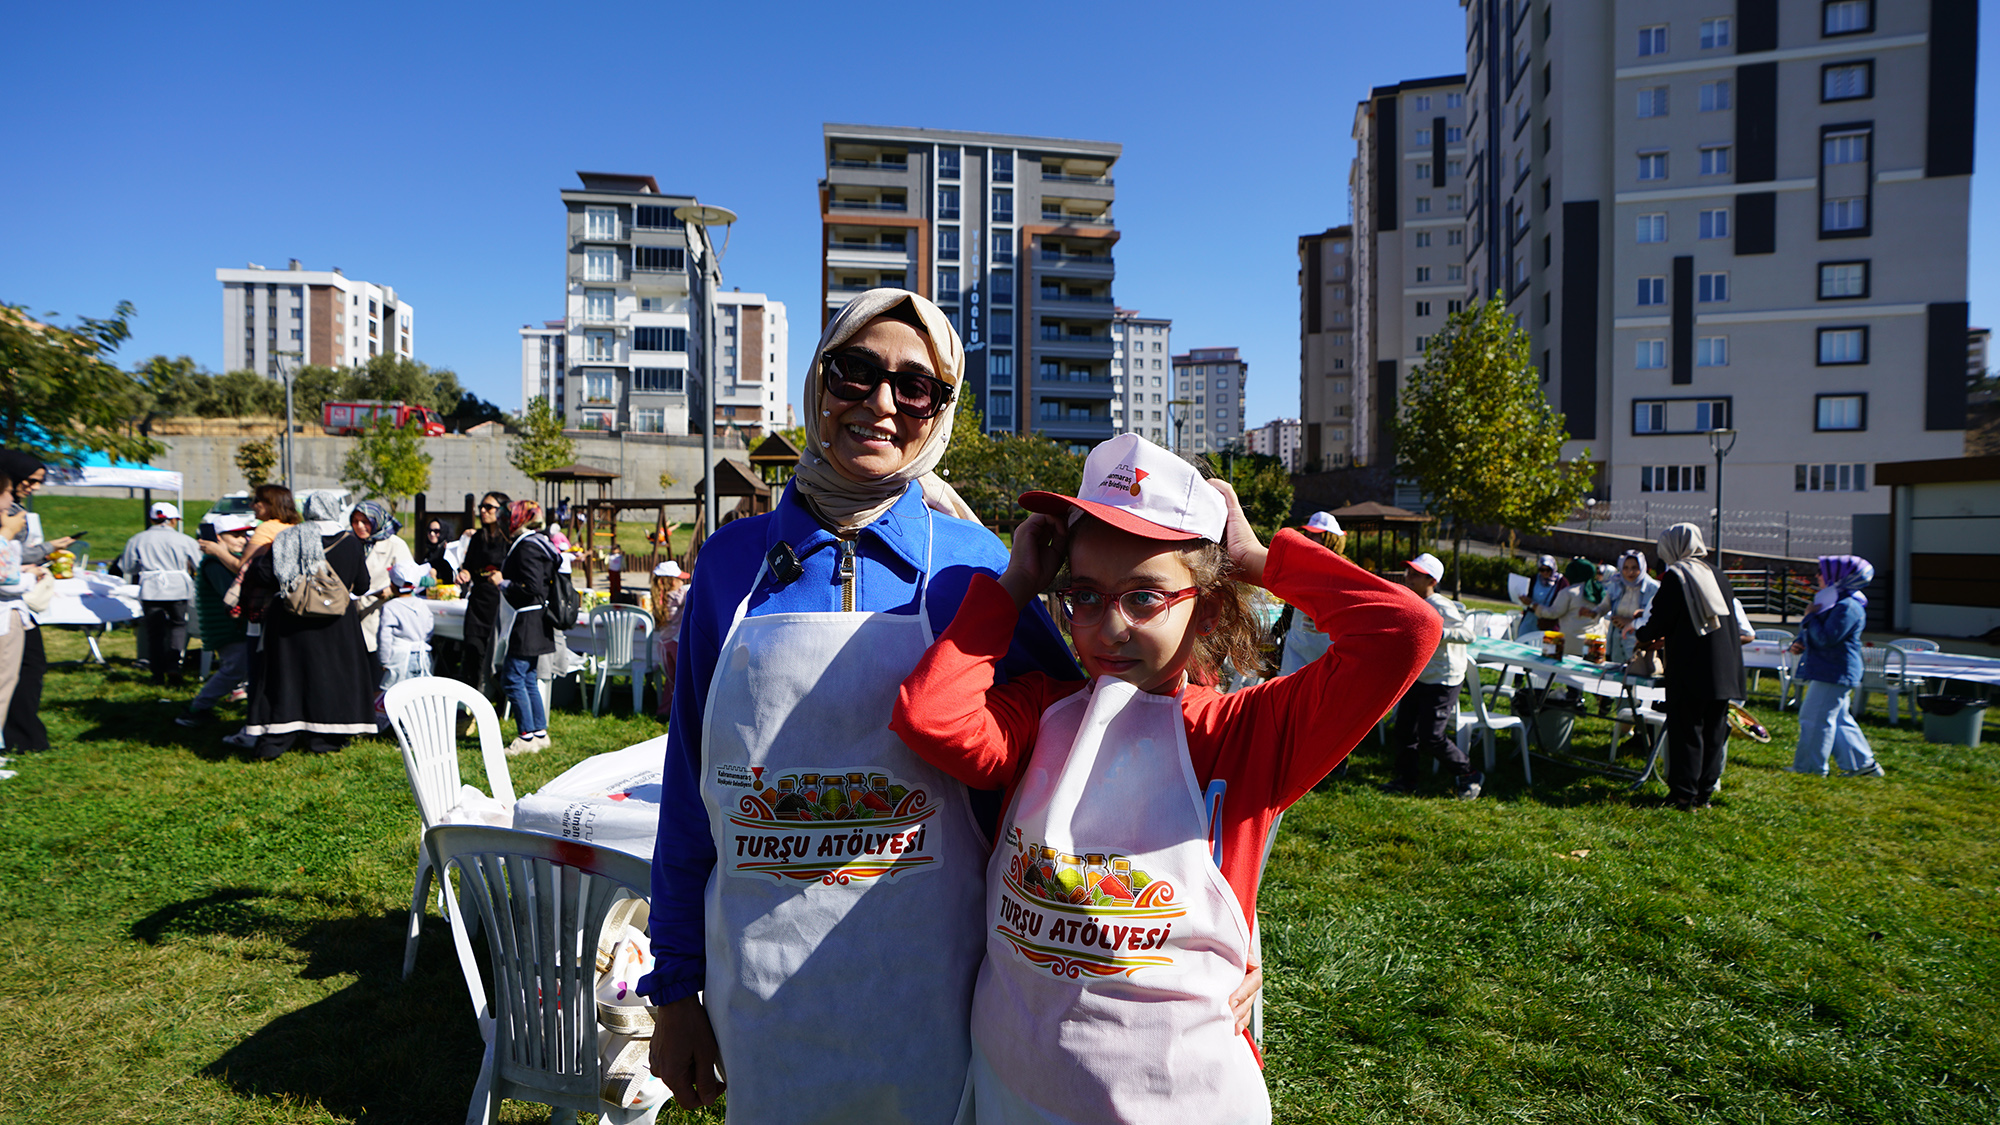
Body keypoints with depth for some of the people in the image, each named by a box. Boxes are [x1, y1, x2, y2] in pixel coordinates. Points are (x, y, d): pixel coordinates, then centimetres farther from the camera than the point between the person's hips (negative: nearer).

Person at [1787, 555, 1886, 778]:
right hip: (1826, 671, 11)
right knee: (1838, 718, 16)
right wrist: (1799, 643, 6)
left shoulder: (1847, 606, -19)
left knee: (1815, 718, -6)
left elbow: (1826, 638, -26)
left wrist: (1810, 617, -14)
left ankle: (1810, 767, 2)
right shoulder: (1832, 602, 16)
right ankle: (1864, 763, 22)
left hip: (1834, 673, -11)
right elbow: (1819, 634, 25)